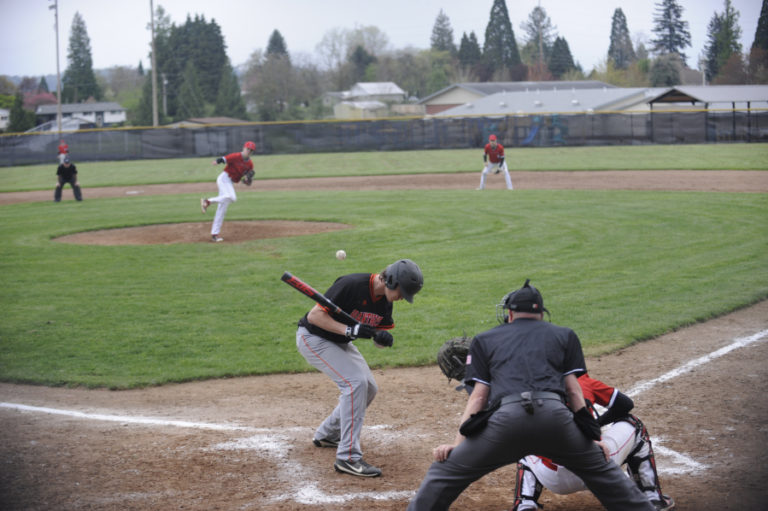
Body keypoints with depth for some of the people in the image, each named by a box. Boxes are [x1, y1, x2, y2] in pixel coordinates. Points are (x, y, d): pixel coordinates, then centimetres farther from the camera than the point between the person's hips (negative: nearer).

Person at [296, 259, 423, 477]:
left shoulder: (385, 300, -6)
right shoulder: (351, 285, -31)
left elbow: (382, 333, 2)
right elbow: (315, 315, -30)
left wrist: (383, 338, -22)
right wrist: (350, 330, -38)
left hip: (340, 342, 9)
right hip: (313, 338, -9)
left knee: (369, 389, 12)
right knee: (356, 382, -23)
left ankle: (327, 434, 32)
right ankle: (348, 458, -22)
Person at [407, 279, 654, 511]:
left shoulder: (484, 340, 27)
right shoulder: (564, 335, 28)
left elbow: (478, 396, 16)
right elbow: (573, 389, 18)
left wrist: (457, 442, 11)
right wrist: (593, 435, 17)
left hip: (506, 416, -1)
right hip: (555, 415, 1)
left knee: (446, 470, 11)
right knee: (601, 469, 21)